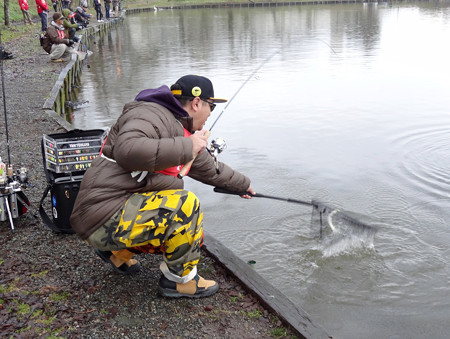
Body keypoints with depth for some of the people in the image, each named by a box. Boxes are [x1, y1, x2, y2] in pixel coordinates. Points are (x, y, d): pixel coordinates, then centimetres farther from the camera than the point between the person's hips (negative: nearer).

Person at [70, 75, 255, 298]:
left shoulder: (181, 133, 16)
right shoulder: (150, 114, -14)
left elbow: (210, 169, 33)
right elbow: (128, 150, -35)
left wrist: (243, 184, 45)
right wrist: (186, 147, -27)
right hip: (103, 217, -10)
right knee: (185, 206, -21)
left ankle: (119, 252, 23)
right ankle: (180, 280, -1)